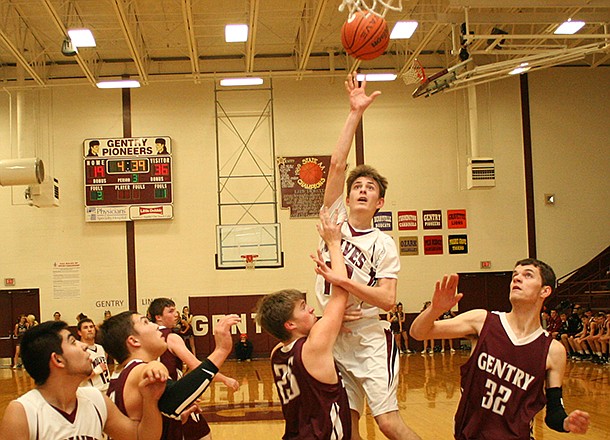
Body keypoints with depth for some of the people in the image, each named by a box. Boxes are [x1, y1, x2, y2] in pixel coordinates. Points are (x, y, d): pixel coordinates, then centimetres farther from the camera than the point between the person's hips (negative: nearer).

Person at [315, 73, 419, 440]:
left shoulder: (383, 244, -6)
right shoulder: (335, 221, 3)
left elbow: (387, 300, -15)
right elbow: (337, 164, -6)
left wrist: (342, 280, -24)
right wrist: (355, 113, -9)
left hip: (369, 338, -4)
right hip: (335, 337, 4)